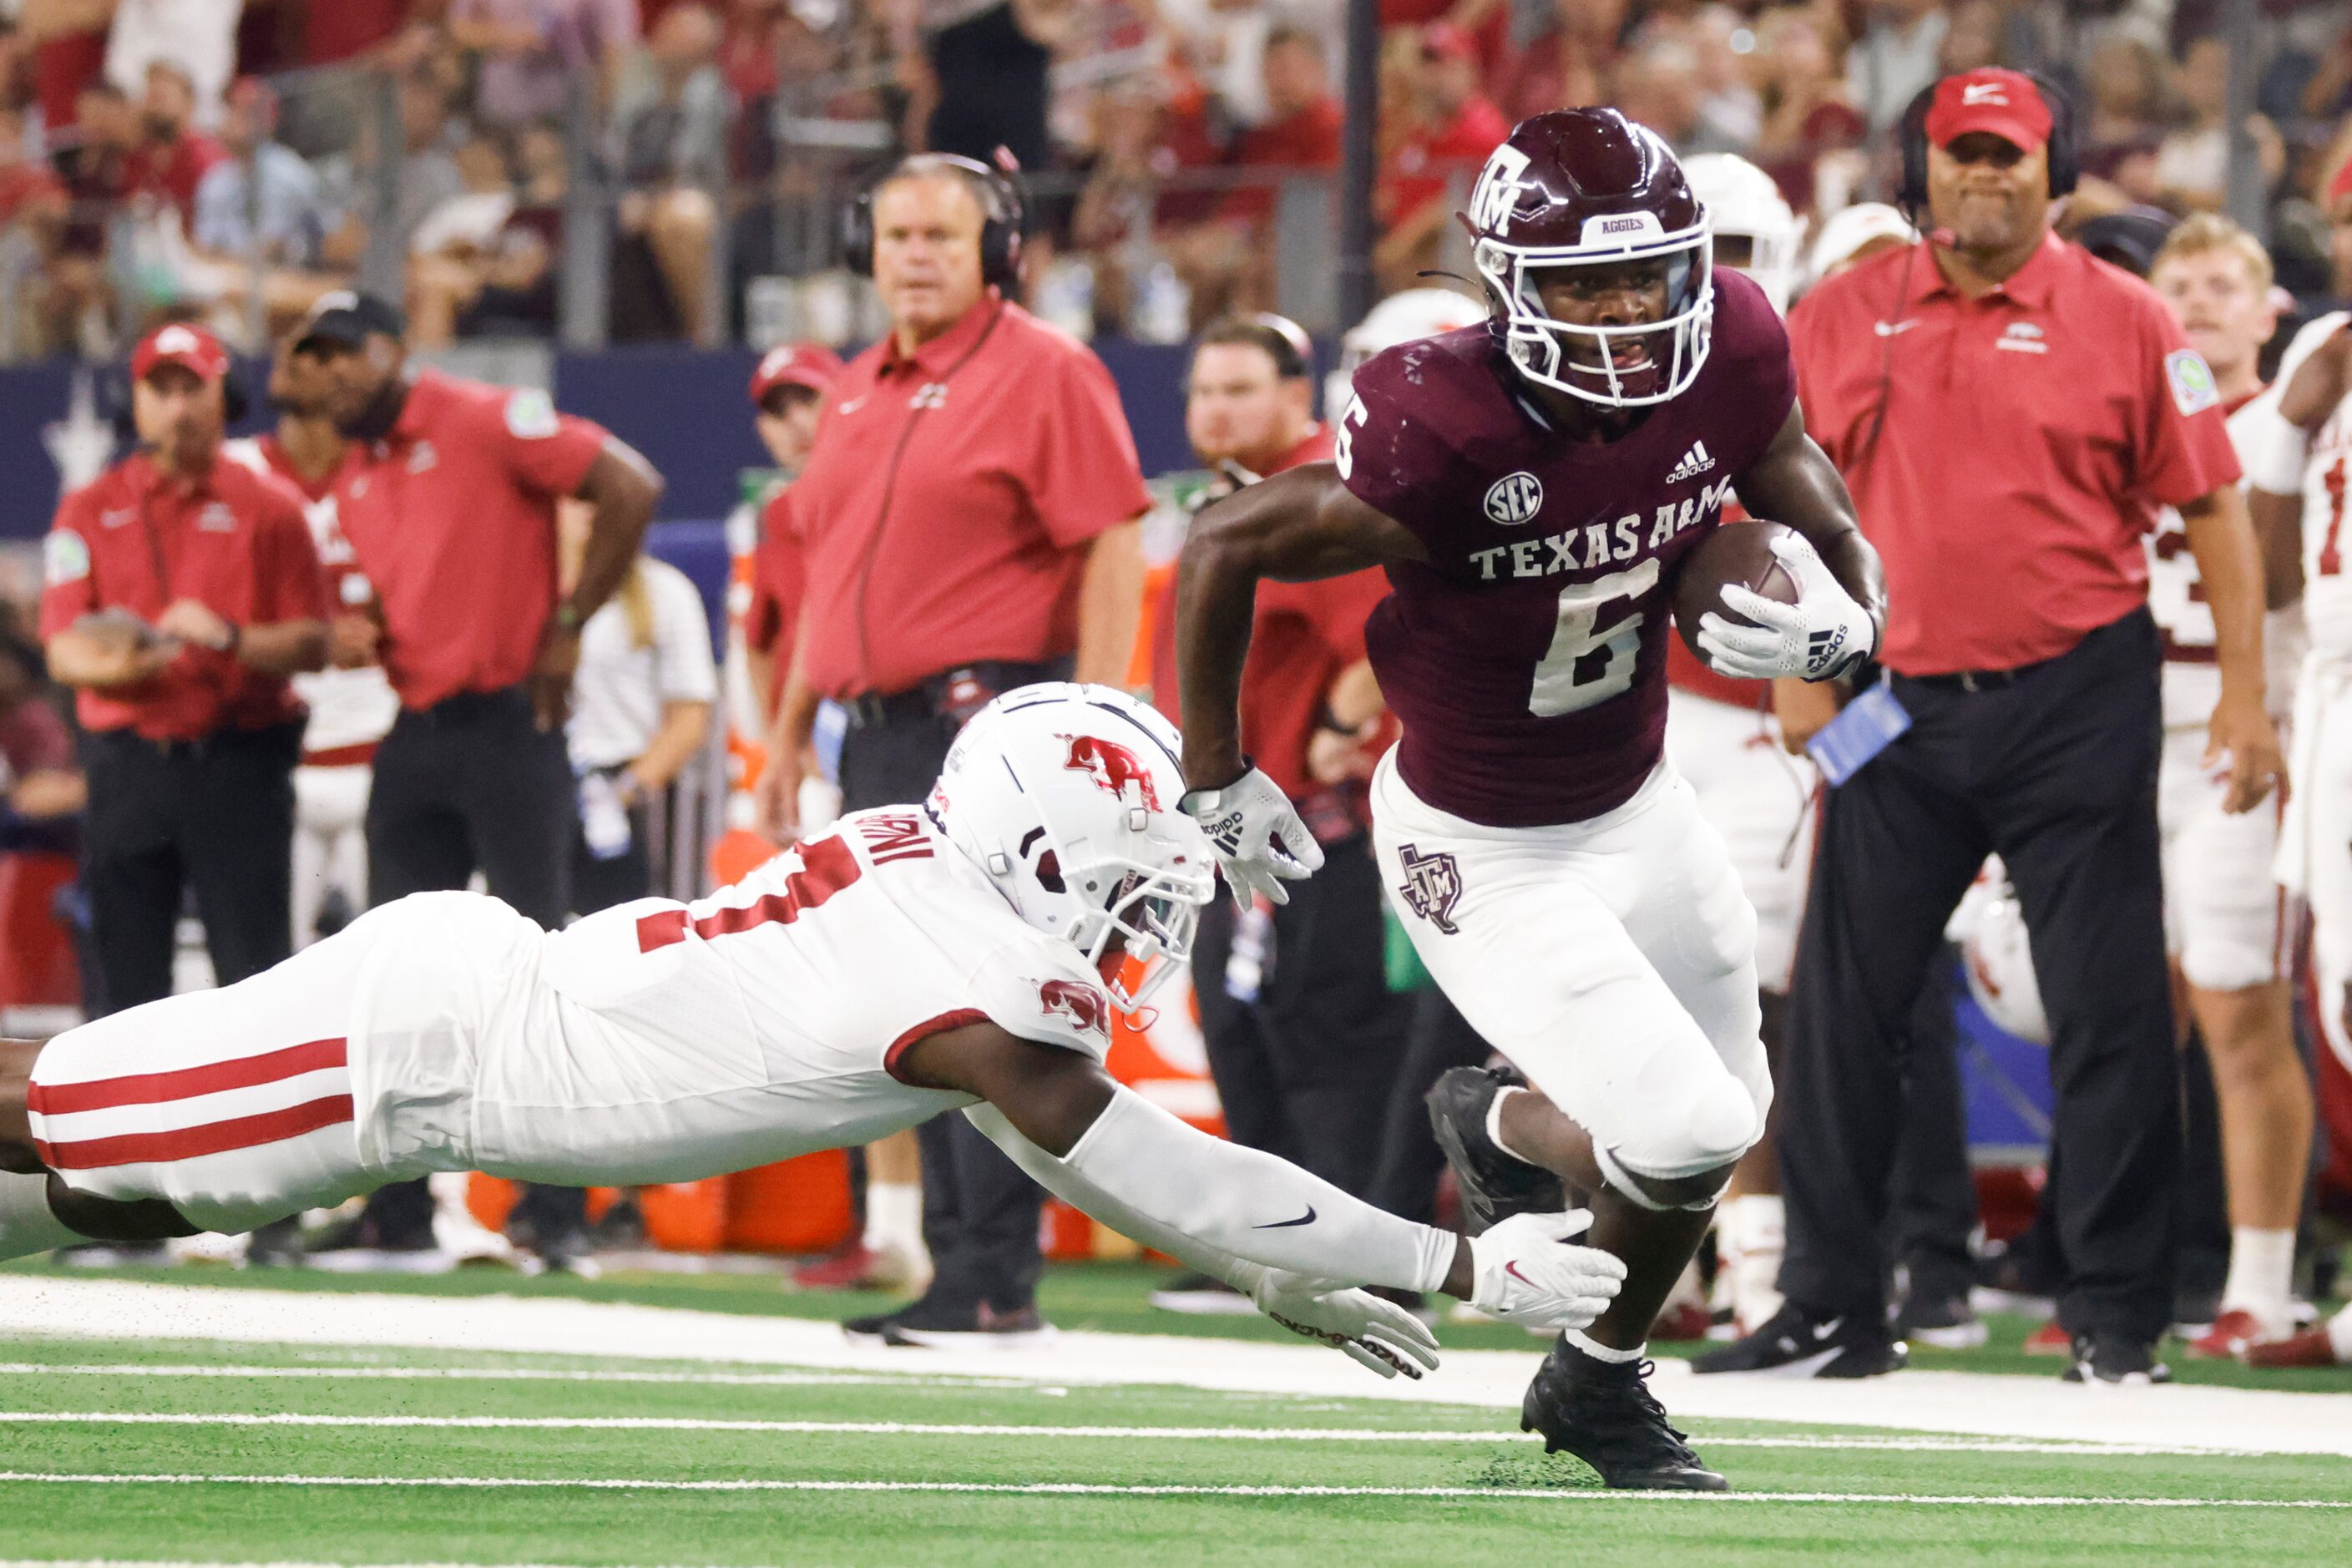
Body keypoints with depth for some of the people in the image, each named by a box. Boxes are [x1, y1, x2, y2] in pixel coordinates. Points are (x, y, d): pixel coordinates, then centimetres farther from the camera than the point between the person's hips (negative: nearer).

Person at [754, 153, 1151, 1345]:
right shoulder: (857, 394, 18)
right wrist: (790, 731, 23)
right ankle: (954, 1266, 12)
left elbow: (1112, 547, -11)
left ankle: (997, 1280, -11)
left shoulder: (1043, 373, -6)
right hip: (880, 740, 8)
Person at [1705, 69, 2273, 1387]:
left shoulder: (2122, 321, 0)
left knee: (2110, 1013, -2)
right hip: (1898, 709, 3)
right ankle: (1833, 1308, 12)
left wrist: (2244, 692, -8)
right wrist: (1800, 671, 4)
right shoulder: (1840, 320, 7)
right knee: (1842, 1006, 3)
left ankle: (2118, 1316, 4)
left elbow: (2213, 508, -1)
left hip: (2077, 699, -3)